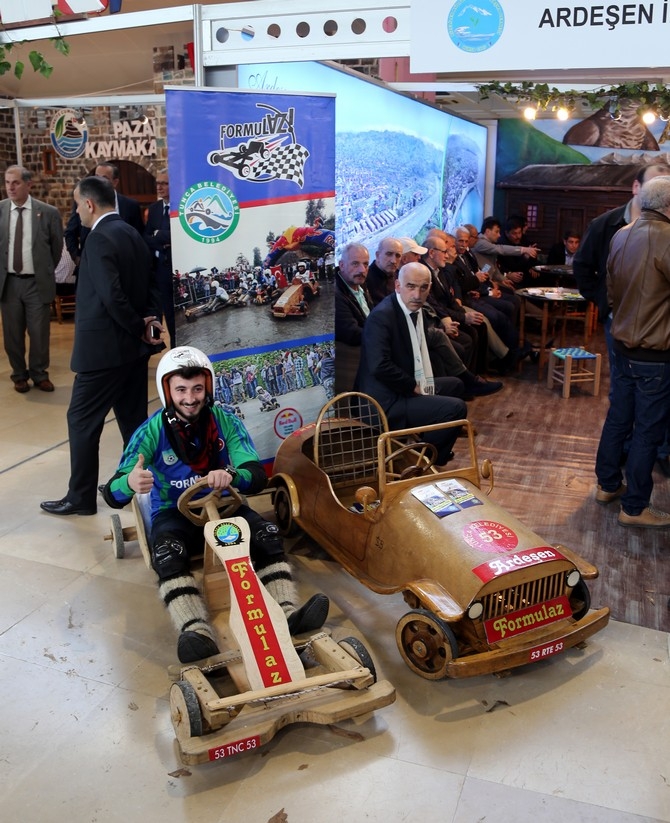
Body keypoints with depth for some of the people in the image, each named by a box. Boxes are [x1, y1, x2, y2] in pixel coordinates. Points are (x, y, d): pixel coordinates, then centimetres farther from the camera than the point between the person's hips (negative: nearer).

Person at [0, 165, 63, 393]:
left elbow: (57, 247, 6)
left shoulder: (48, 212, -6)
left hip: (37, 282, -1)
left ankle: (39, 374, 25)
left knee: (39, 333, 6)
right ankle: (19, 375, 27)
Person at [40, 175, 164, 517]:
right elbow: (150, 284, 12)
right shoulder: (132, 233, 11)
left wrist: (140, 330, -12)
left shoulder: (99, 238, -17)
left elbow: (112, 296, -24)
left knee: (82, 421, 3)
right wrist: (148, 323, -2)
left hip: (104, 348, -9)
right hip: (133, 346, 9)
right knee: (133, 418, 14)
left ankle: (81, 497, 12)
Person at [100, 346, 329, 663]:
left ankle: (287, 613, -35)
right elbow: (113, 494, -20)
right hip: (173, 513, -1)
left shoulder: (226, 422, -9)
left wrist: (232, 477, -44)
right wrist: (129, 484, -47)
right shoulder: (152, 431, -13)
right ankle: (198, 634, -48)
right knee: (167, 554, -34)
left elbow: (257, 476, -18)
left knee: (268, 535, -26)